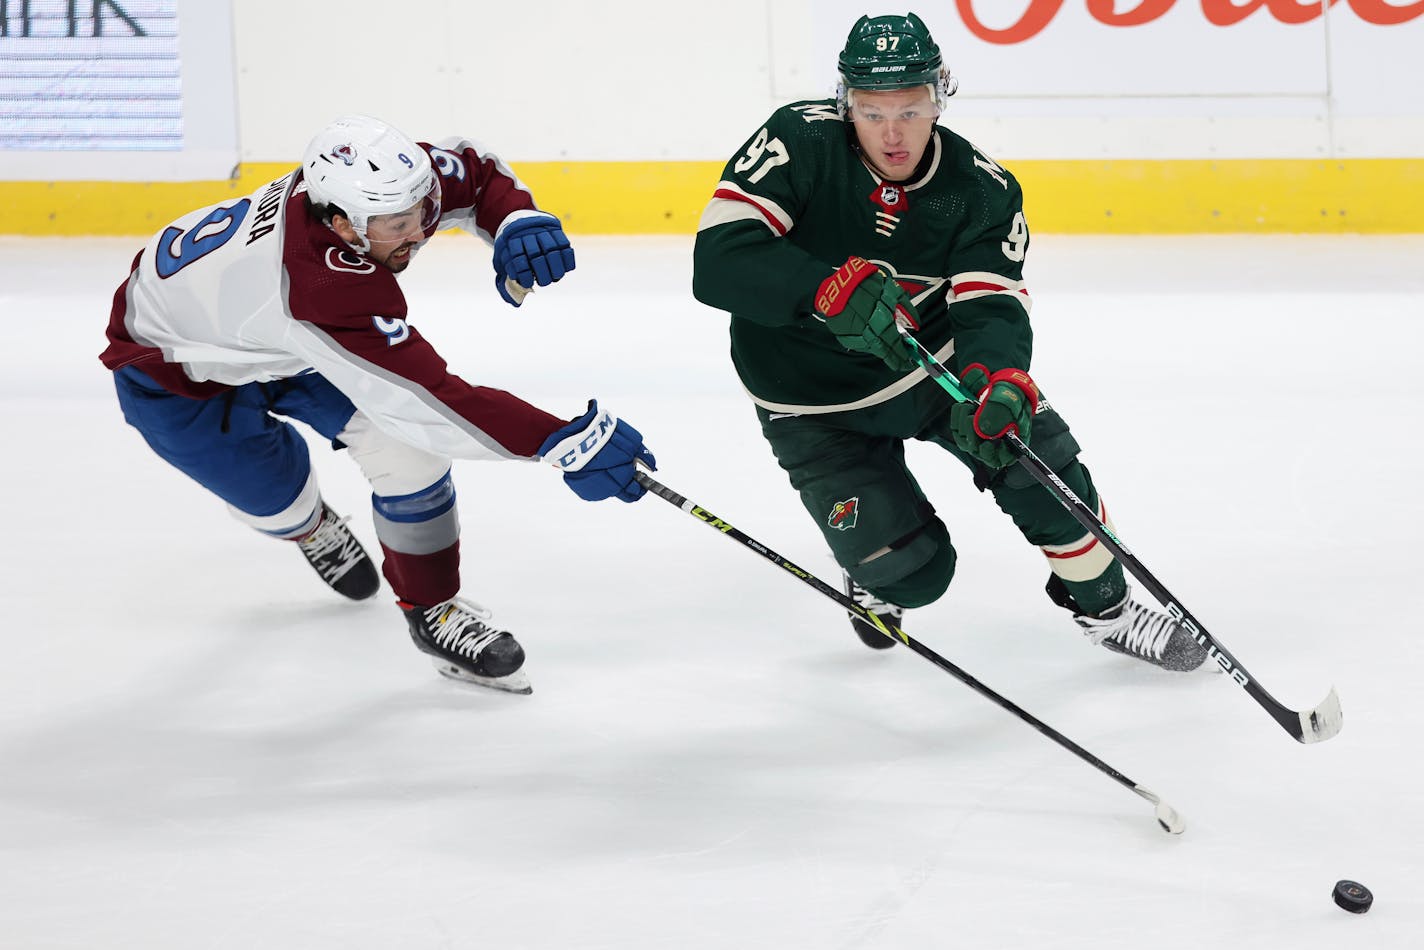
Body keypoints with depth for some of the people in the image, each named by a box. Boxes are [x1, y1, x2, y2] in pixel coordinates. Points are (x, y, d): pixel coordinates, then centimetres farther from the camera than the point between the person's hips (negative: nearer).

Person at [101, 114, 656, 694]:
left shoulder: (380, 185, -27)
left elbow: (475, 170, -5)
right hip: (173, 363, -6)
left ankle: (434, 609, 6)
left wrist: (517, 221, -27)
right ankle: (311, 528, 37)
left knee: (404, 443, -11)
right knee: (280, 502, -1)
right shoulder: (322, 289, -48)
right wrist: (562, 442, -50)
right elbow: (429, 399, -48)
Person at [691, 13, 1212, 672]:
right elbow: (719, 259, -35)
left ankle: (1104, 606, 13)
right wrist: (831, 289, -50)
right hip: (817, 399, -3)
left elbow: (991, 308, -25)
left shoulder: (981, 189, -16)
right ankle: (872, 579, 28)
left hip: (933, 361, 3)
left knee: (1037, 455, -13)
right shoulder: (800, 143, -25)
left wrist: (1001, 383, -48)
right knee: (910, 569, -10)